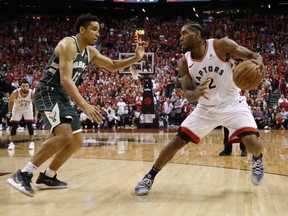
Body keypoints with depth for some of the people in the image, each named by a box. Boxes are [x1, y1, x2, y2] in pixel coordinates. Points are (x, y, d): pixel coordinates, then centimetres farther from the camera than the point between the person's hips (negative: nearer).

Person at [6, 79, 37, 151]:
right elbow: (10, 102, -12)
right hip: (17, 109, 0)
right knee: (14, 126, -6)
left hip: (28, 109, 0)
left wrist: (35, 116, -20)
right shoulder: (15, 92, -32)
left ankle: (31, 142, 3)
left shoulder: (32, 93, -31)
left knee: (30, 125, -9)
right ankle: (12, 143, 6)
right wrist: (9, 112, -15)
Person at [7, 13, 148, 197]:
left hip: (64, 97, 10)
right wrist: (85, 105, -39)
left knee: (77, 141, 10)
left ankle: (47, 177, 21)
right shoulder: (68, 45, -18)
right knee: (64, 135, -29)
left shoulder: (90, 51, 11)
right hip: (48, 93, -10)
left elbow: (113, 66, 21)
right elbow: (65, 79, -29)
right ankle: (23, 175, -24)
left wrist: (135, 58, 4)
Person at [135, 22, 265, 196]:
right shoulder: (184, 63, -6)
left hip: (232, 104, -3)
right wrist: (195, 93, -33)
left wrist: (258, 62, -38)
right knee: (178, 141, -5)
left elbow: (252, 55, -13)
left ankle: (257, 160, 15)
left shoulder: (221, 45, -15)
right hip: (206, 108, 3)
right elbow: (187, 95, -8)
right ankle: (149, 177, 10)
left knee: (252, 141, -23)